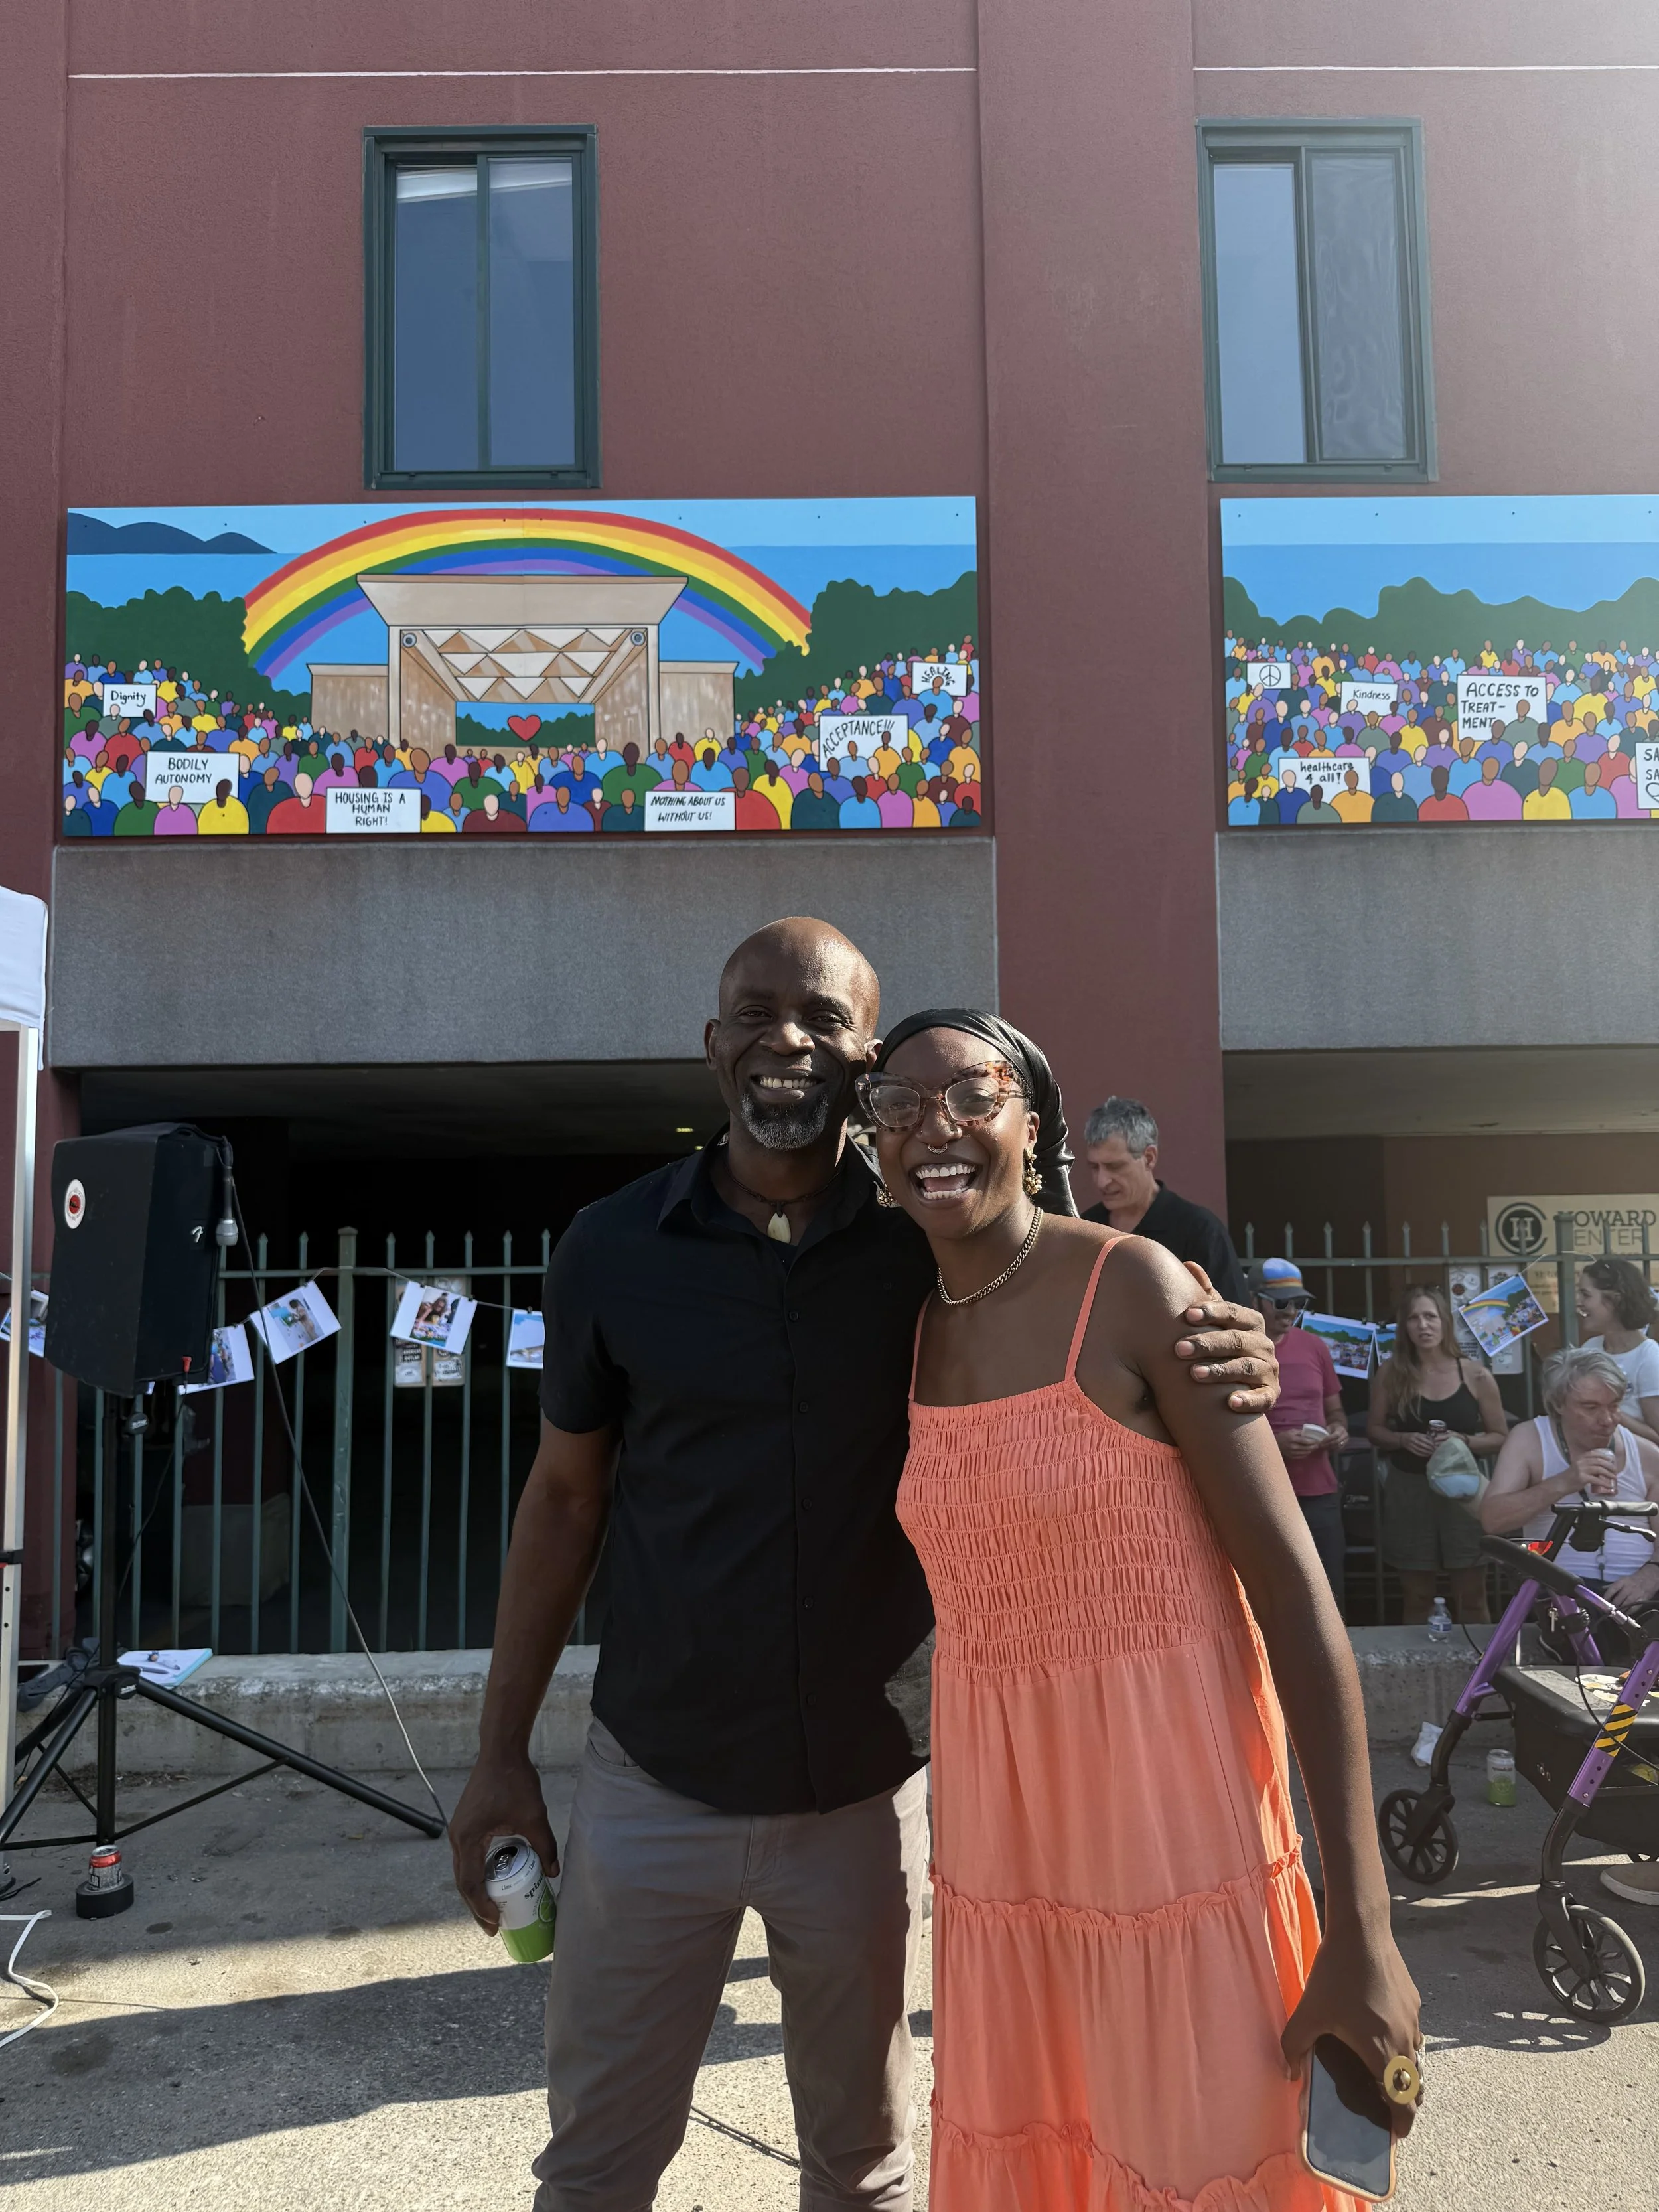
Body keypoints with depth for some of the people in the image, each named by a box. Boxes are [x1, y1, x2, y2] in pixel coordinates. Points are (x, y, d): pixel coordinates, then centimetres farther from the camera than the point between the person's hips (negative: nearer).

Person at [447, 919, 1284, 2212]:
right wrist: (502, 1752, 3)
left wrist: (1224, 1369, -28)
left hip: (863, 1796, 0)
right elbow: (566, 1499, 2)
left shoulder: (931, 1244, -9)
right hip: (653, 1784, 0)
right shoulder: (615, 1250, -7)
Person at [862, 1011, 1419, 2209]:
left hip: (1172, 1813, -5)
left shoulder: (1137, 1285, -14)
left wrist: (1363, 1927, -18)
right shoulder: (914, 1335, 5)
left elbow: (1294, 1585, -15)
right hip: (1001, 1828, 6)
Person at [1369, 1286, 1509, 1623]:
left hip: (1463, 1491, -1)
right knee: (1415, 1599, 11)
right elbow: (1374, 1430, 6)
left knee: (1470, 1600, 8)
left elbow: (1501, 1438, 2)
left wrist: (1464, 1441, -16)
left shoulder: (1475, 1375, -4)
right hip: (1409, 1493, 1)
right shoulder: (1391, 1372, -2)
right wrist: (1403, 1439, -14)